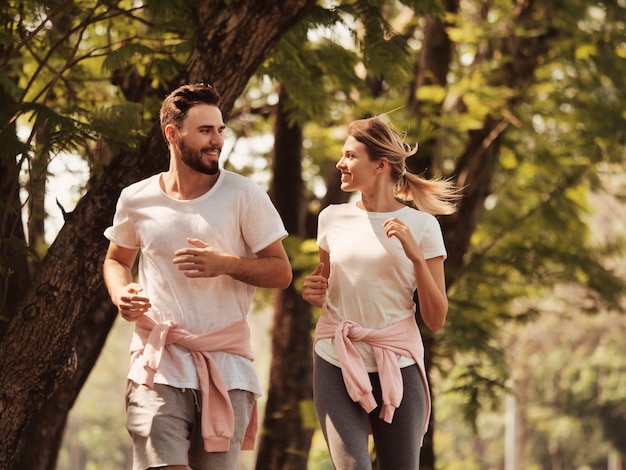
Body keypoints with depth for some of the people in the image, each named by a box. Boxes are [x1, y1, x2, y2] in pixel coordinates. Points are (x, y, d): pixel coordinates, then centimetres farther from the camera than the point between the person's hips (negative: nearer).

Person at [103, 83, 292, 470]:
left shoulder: (245, 196, -1)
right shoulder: (137, 200, 4)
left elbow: (281, 272, 1)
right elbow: (117, 260, 21)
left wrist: (225, 264, -16)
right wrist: (122, 294, -1)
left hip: (226, 363, 0)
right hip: (159, 364, 0)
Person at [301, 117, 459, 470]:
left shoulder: (421, 225, -1)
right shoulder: (333, 218, 7)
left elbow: (436, 320, -3)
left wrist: (415, 255, -14)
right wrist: (314, 293, 0)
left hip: (398, 366, -1)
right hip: (337, 363, 1)